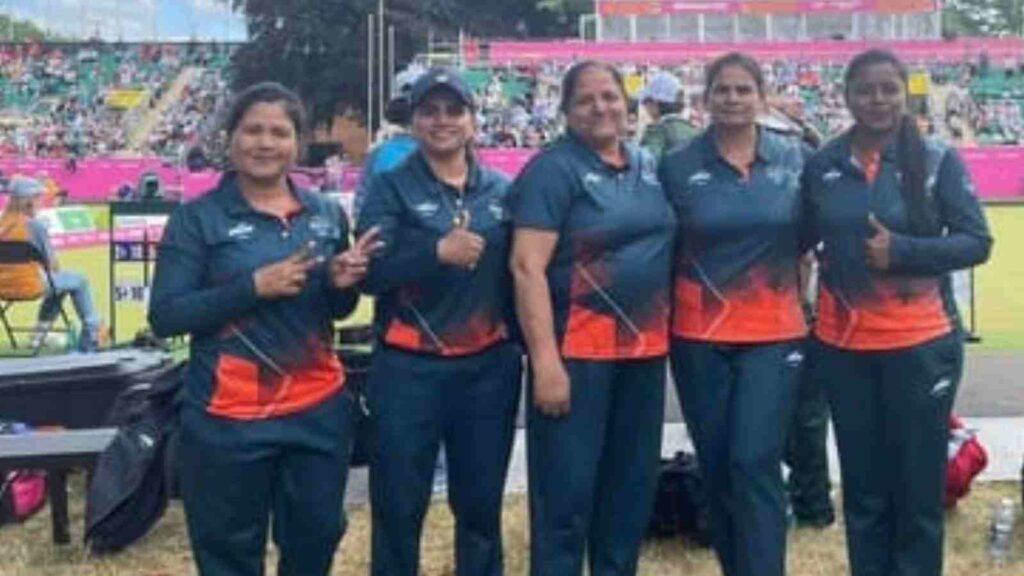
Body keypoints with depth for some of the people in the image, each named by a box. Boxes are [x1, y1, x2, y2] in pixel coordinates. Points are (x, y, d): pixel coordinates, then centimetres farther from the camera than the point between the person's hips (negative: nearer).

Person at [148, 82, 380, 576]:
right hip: (229, 419, -4)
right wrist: (254, 286, -19)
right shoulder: (197, 218, -5)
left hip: (319, 410, 4)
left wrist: (342, 284, -8)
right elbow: (164, 317, -11)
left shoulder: (326, 214, 7)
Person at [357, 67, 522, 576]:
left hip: (489, 366, 3)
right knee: (398, 506, 4)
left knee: (482, 502, 14)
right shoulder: (391, 187, 0)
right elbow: (370, 272, -12)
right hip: (409, 368, -3)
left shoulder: (501, 189, 8)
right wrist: (437, 252, -26)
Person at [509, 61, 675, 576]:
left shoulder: (647, 166, 12)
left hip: (645, 348, 7)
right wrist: (545, 360, -22)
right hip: (579, 350, -7)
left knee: (632, 486, 15)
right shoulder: (553, 169, -9)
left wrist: (664, 331, 14)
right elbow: (527, 267, -16)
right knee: (567, 493, -1)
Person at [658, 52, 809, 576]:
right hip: (700, 337, 1)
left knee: (756, 463, -8)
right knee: (716, 467, 9)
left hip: (773, 334, -1)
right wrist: (662, 314, 2)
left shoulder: (795, 157, 2)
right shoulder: (678, 166, -1)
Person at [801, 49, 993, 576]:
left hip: (920, 344, -2)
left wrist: (901, 251, -18)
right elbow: (800, 239, 12)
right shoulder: (821, 165, 2)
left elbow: (976, 242, -7)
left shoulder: (938, 161, -3)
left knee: (918, 483, 6)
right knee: (862, 484, 12)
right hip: (842, 346, 2)